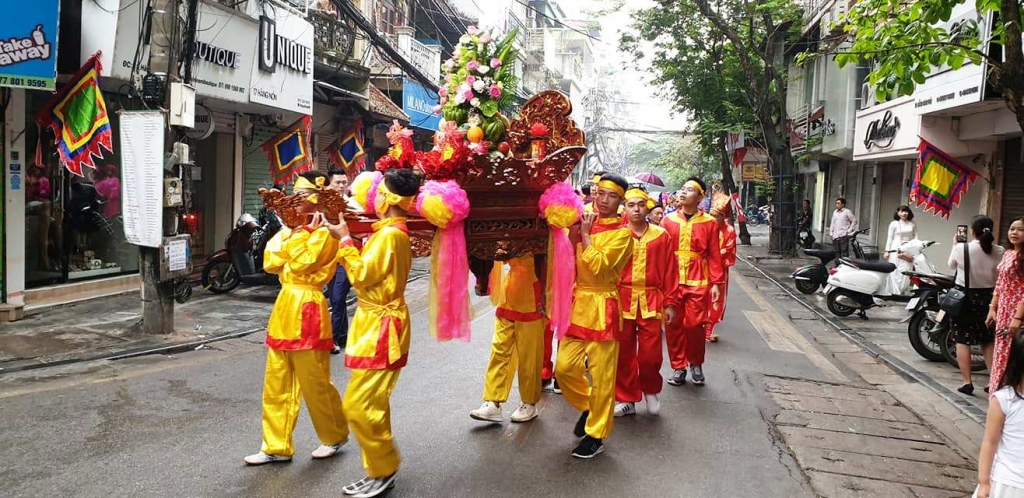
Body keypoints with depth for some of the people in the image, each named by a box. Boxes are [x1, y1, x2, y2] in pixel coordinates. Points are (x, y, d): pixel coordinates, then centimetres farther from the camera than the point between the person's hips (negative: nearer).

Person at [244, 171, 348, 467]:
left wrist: (300, 234, -12)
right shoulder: (295, 228, 16)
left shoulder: (324, 232, -10)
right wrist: (288, 232, 1)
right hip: (285, 304, 9)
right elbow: (270, 264, 8)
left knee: (315, 383, 2)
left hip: (307, 309, -9)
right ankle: (277, 447, 18)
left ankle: (335, 437, 22)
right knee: (276, 384, 10)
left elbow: (302, 264, -21)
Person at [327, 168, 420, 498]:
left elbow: (361, 275, -20)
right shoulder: (394, 232, 13)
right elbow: (370, 271, 14)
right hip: (376, 325, 11)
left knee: (359, 405, -6)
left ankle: (383, 471, 7)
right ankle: (380, 470, 25)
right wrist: (347, 239, 10)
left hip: (381, 329, -11)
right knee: (372, 404, 15)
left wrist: (344, 239, -12)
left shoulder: (389, 234, -19)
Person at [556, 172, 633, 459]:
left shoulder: (622, 233, -6)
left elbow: (598, 267, -19)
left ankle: (596, 436, 13)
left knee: (601, 376, 0)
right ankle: (587, 407, 31)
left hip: (602, 308, -5)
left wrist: (585, 236, -10)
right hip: (578, 304, 6)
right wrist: (574, 232, -4)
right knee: (564, 367, 4)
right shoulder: (584, 223, 12)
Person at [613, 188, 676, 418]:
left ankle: (651, 391, 27)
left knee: (651, 354, -2)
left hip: (651, 301, 0)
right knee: (624, 353, 7)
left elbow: (669, 271, 4)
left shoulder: (661, 235, 2)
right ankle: (626, 399, 22)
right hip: (622, 300, 1)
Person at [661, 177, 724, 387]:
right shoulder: (668, 220, 5)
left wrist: (716, 283, -3)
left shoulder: (709, 222, 2)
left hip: (698, 281, -1)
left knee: (695, 324, -2)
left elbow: (714, 255, 1)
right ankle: (679, 367, 18)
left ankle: (696, 364, 22)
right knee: (673, 325, 4)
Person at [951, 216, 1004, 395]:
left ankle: (967, 382, 3)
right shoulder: (999, 252, -9)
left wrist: (955, 245, 21)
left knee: (962, 340, 5)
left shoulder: (961, 248, -14)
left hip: (964, 297, -3)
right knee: (988, 341, 17)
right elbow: (1001, 279, 3)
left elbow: (952, 266, 6)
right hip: (988, 298, 3)